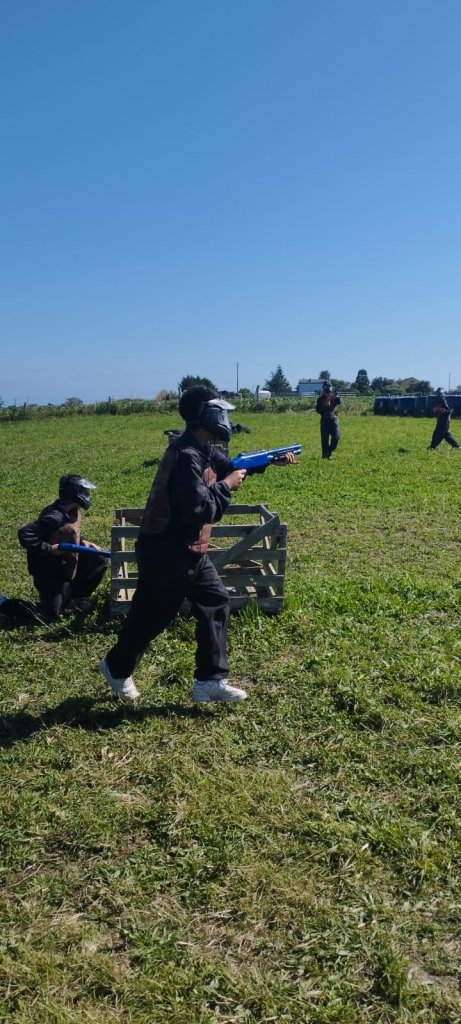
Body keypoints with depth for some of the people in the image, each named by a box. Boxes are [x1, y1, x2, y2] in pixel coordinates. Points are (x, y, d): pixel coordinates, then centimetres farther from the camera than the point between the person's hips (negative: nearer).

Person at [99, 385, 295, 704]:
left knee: (216, 602, 8)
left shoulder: (205, 450, 6)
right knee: (151, 615, 8)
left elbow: (232, 466, 23)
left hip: (191, 551, 10)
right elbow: (200, 510, -31)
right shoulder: (186, 456, -26)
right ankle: (117, 667, 34)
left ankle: (211, 680, 15)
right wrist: (226, 486, -16)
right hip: (165, 553, -10)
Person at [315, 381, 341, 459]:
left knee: (336, 436, -9)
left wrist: (337, 396, -31)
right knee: (324, 438, -1)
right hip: (324, 420, -1)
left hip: (334, 418, 1)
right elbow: (318, 409, 2)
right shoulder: (321, 398, 5)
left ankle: (330, 451, 10)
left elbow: (339, 402, -14)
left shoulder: (334, 396, 6)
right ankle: (325, 453, 9)